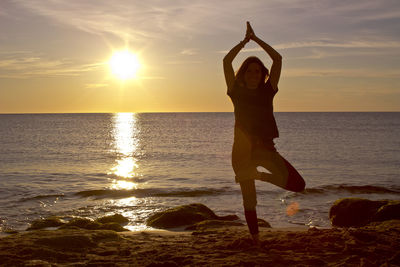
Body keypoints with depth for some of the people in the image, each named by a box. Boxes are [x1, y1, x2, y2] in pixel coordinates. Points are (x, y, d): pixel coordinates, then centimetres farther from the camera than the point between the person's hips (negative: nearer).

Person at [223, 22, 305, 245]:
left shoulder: (267, 91, 8)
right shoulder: (237, 92, 5)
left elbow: (278, 59, 3)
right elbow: (227, 61, -2)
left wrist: (256, 39, 7)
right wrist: (245, 40, 5)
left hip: (266, 148, 1)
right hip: (242, 151, -1)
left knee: (298, 185, -10)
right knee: (249, 200, 4)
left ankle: (262, 176, 14)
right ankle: (255, 238, 20)